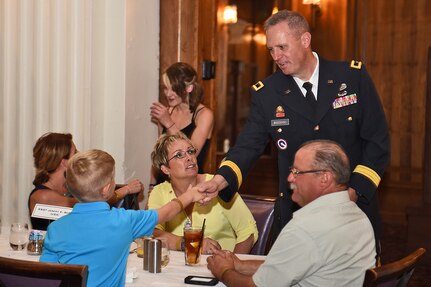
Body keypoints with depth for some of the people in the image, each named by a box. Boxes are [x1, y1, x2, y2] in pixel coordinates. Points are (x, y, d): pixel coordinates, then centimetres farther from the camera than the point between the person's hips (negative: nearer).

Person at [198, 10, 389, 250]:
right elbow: (248, 146, -4)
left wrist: (354, 192, -14)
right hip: (295, 215, 1)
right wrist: (220, 180, -23)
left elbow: (377, 142, -3)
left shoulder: (354, 77, -4)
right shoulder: (266, 93, 0)